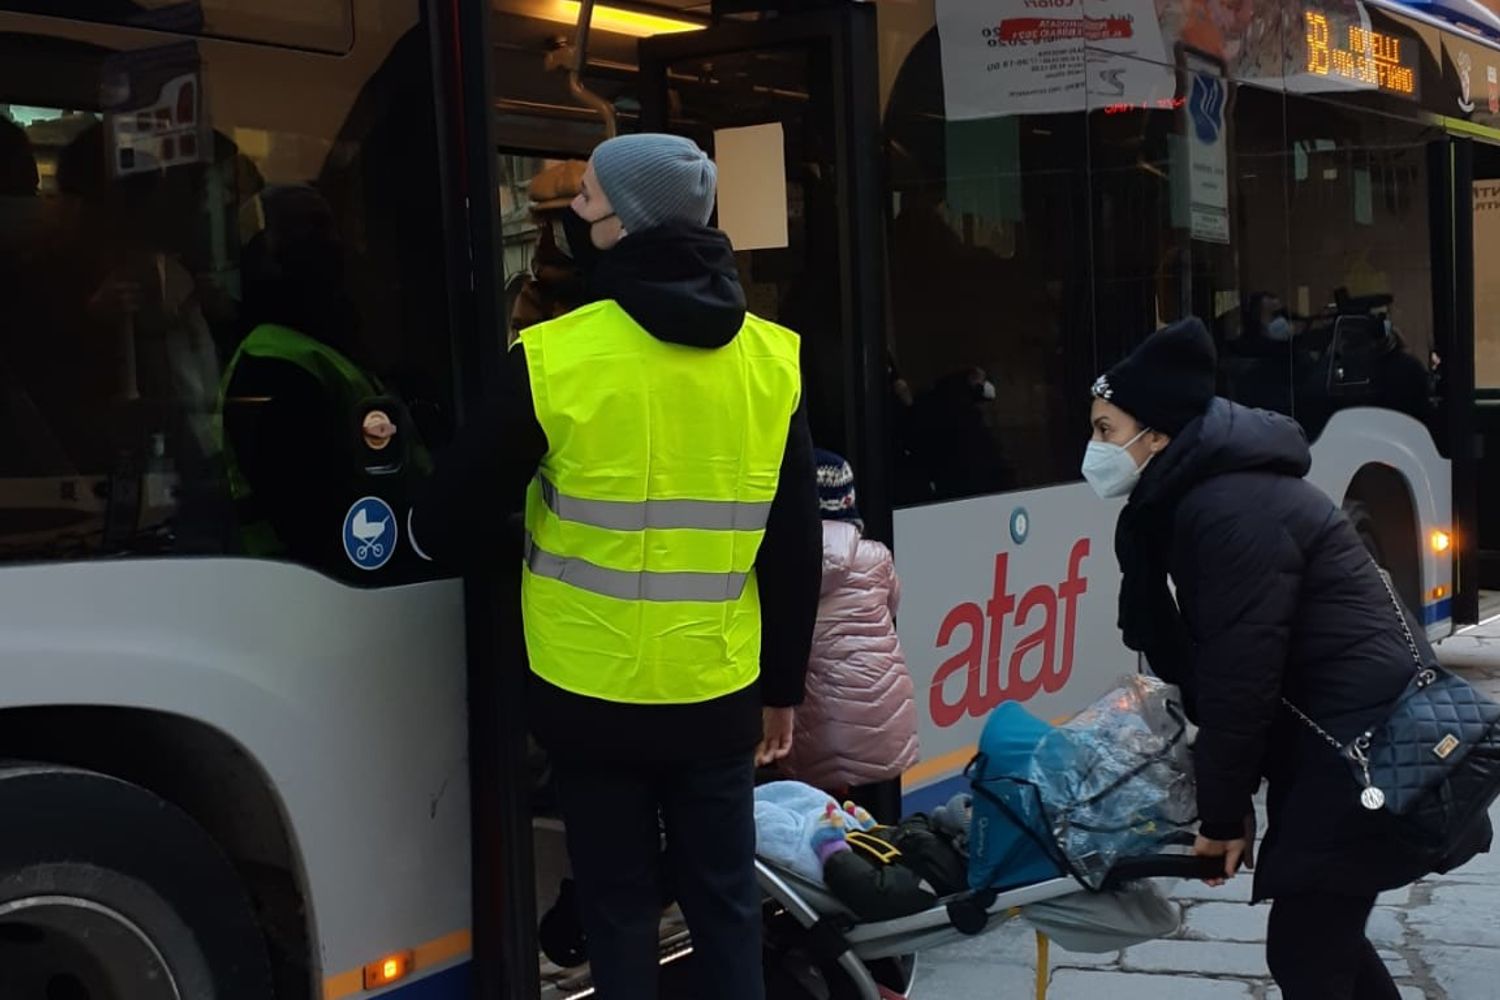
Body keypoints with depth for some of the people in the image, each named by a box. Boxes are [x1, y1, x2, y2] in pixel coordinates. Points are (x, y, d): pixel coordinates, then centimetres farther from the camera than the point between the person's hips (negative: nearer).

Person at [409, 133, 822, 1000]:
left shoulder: (556, 358, -14)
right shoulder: (772, 361, -2)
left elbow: (451, 523, -5)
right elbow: (795, 550, 3)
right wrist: (782, 685, 14)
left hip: (595, 694, -3)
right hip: (717, 694, 3)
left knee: (621, 910, 11)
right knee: (727, 903, 15)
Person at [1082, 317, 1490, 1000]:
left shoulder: (1233, 509, -21)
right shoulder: (1194, 498, 11)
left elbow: (1243, 674, -21)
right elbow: (1211, 657, 13)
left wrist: (1223, 811, -11)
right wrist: (1224, 797, 14)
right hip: (1329, 738, 10)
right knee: (1324, 937, 18)